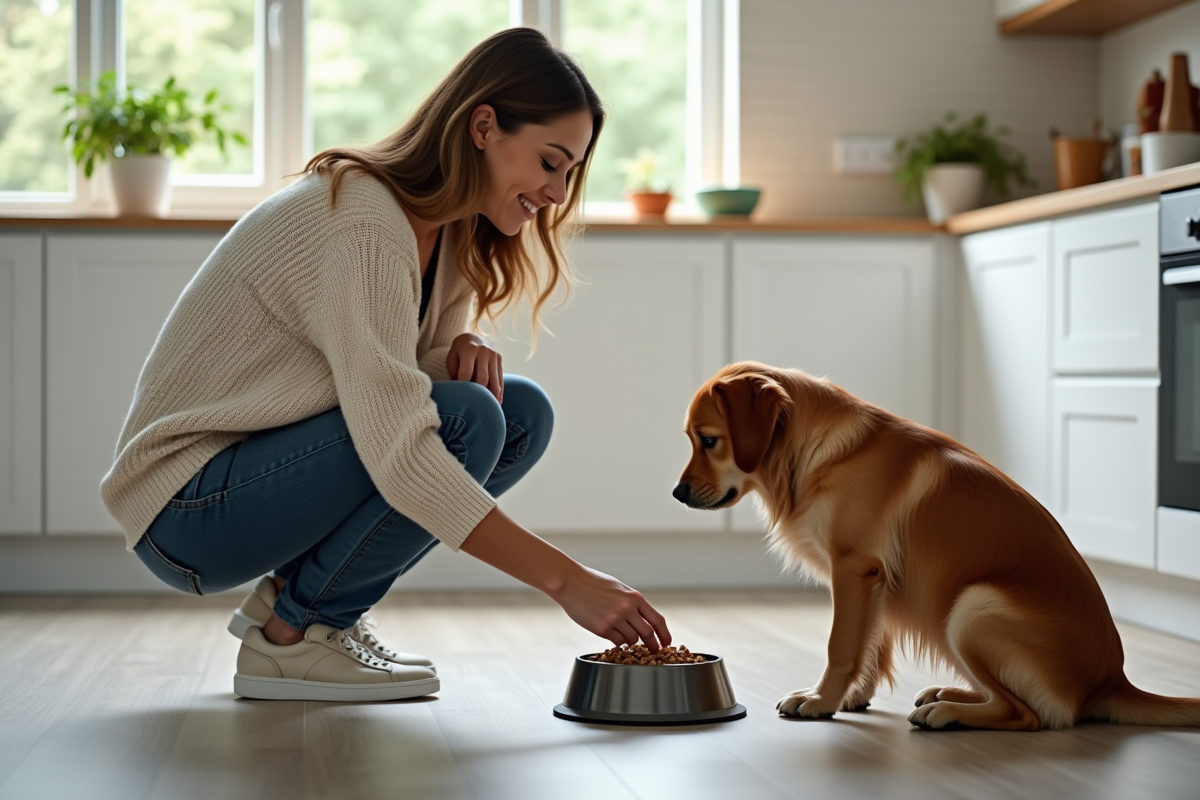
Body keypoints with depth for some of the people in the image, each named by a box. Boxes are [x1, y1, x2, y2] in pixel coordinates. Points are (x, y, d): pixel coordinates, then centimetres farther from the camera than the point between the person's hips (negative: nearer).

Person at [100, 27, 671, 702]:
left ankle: (291, 595, 4)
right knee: (465, 419, -26)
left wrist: (466, 354, -14)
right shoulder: (363, 226, -26)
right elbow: (400, 455, -34)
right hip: (187, 505, -9)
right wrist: (568, 581, -34)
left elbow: (411, 379, 10)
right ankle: (289, 637, -8)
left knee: (524, 414, -3)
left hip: (274, 463, 9)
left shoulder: (450, 230, 3)